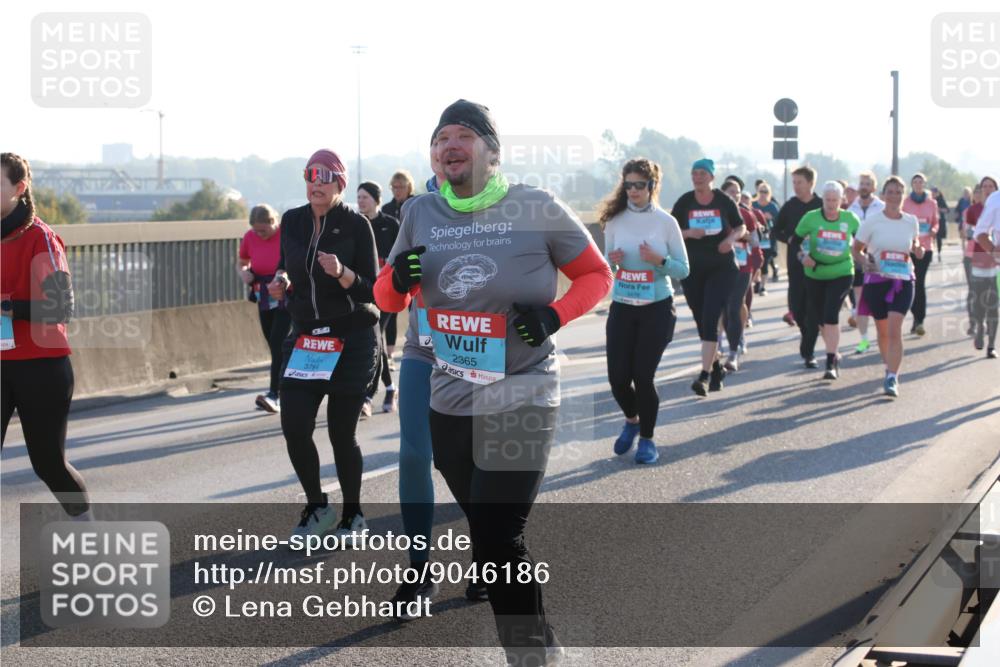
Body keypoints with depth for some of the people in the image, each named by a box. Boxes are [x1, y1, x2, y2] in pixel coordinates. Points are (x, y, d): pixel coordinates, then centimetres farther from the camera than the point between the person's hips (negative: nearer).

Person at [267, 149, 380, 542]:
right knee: (294, 427, -4)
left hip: (352, 342, -4)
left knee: (341, 433, 0)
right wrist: (280, 281, -3)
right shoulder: (292, 222, 4)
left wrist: (342, 273, -28)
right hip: (305, 337, 4)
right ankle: (317, 508, 18)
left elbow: (372, 291, -11)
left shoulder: (356, 226, -9)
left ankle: (353, 515, 21)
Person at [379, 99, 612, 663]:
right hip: (450, 401, 5)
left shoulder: (537, 209, -8)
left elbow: (597, 274, 1)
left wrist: (556, 315, -17)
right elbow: (389, 299, 14)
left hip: (521, 399, -5)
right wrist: (399, 281, -9)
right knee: (486, 531, 15)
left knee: (499, 540, -13)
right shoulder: (422, 214, 4)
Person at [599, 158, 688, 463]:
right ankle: (631, 420, 32)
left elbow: (683, 269, -2)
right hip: (621, 307, 2)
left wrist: (659, 260, -20)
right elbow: (605, 265, 10)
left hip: (657, 308, -2)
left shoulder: (666, 222, -5)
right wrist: (612, 261, -13)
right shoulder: (614, 220, 1)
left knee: (643, 375, -4)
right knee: (617, 375, -1)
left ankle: (647, 438, 17)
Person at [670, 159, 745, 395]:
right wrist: (688, 233, -16)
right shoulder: (684, 202, 0)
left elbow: (740, 227, 10)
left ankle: (705, 375, -18)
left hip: (722, 268, -2)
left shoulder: (724, 201, -1)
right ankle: (716, 367, 29)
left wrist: (731, 238, -11)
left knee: (710, 320, -14)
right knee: (702, 322, 9)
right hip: (692, 270, 2)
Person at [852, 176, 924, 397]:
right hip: (876, 280, 0)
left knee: (894, 329, -15)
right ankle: (890, 368, 34)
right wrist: (864, 262, -18)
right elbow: (856, 249, 3)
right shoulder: (872, 221, -4)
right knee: (883, 331, 12)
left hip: (903, 281, 0)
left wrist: (918, 249, -3)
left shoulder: (911, 221, 2)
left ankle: (892, 379, -16)